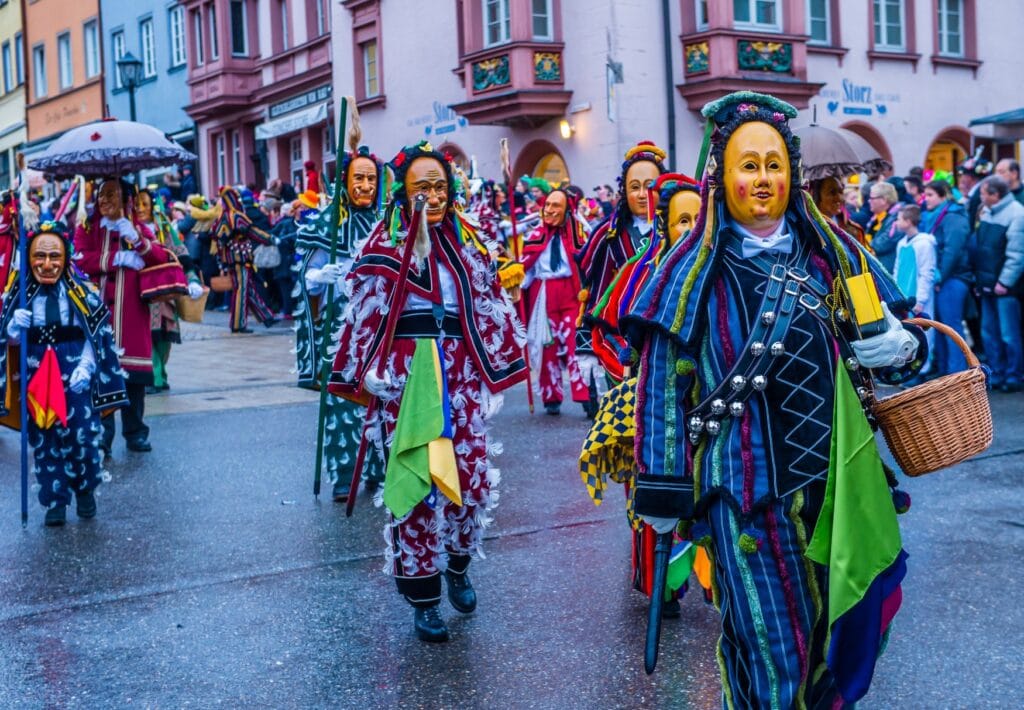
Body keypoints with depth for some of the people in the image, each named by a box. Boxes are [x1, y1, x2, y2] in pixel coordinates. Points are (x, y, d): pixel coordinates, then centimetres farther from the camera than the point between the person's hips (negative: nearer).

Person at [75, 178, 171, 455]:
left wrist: (136, 240, -16)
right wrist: (119, 258, -11)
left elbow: (162, 258, -1)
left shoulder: (138, 229, 13)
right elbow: (81, 259, -7)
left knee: (133, 372, 2)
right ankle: (102, 435, -3)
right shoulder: (86, 229, 10)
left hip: (131, 312, 1)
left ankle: (135, 433, 11)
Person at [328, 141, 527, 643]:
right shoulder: (384, 246, 0)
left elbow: (490, 305, 14)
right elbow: (364, 315, 0)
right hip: (408, 375, -3)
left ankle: (458, 565, 30)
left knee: (470, 474, 1)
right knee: (415, 479, -2)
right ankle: (422, 598, 11)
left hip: (461, 374, 3)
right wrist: (366, 377, -3)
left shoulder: (464, 240, 10)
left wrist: (498, 363, 12)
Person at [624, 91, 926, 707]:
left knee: (842, 628, 12)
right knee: (774, 647, 1)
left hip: (837, 474, 4)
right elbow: (664, 385, -2)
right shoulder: (694, 272, -2)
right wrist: (663, 489, -4)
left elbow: (904, 345, 14)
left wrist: (900, 346, -10)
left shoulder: (834, 253, 7)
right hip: (746, 482, -3)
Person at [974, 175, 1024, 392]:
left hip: (1006, 287, -8)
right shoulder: (986, 212, 12)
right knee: (989, 333, 13)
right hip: (988, 285, 8)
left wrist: (1005, 282, -19)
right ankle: (996, 375, 22)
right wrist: (978, 278, 14)